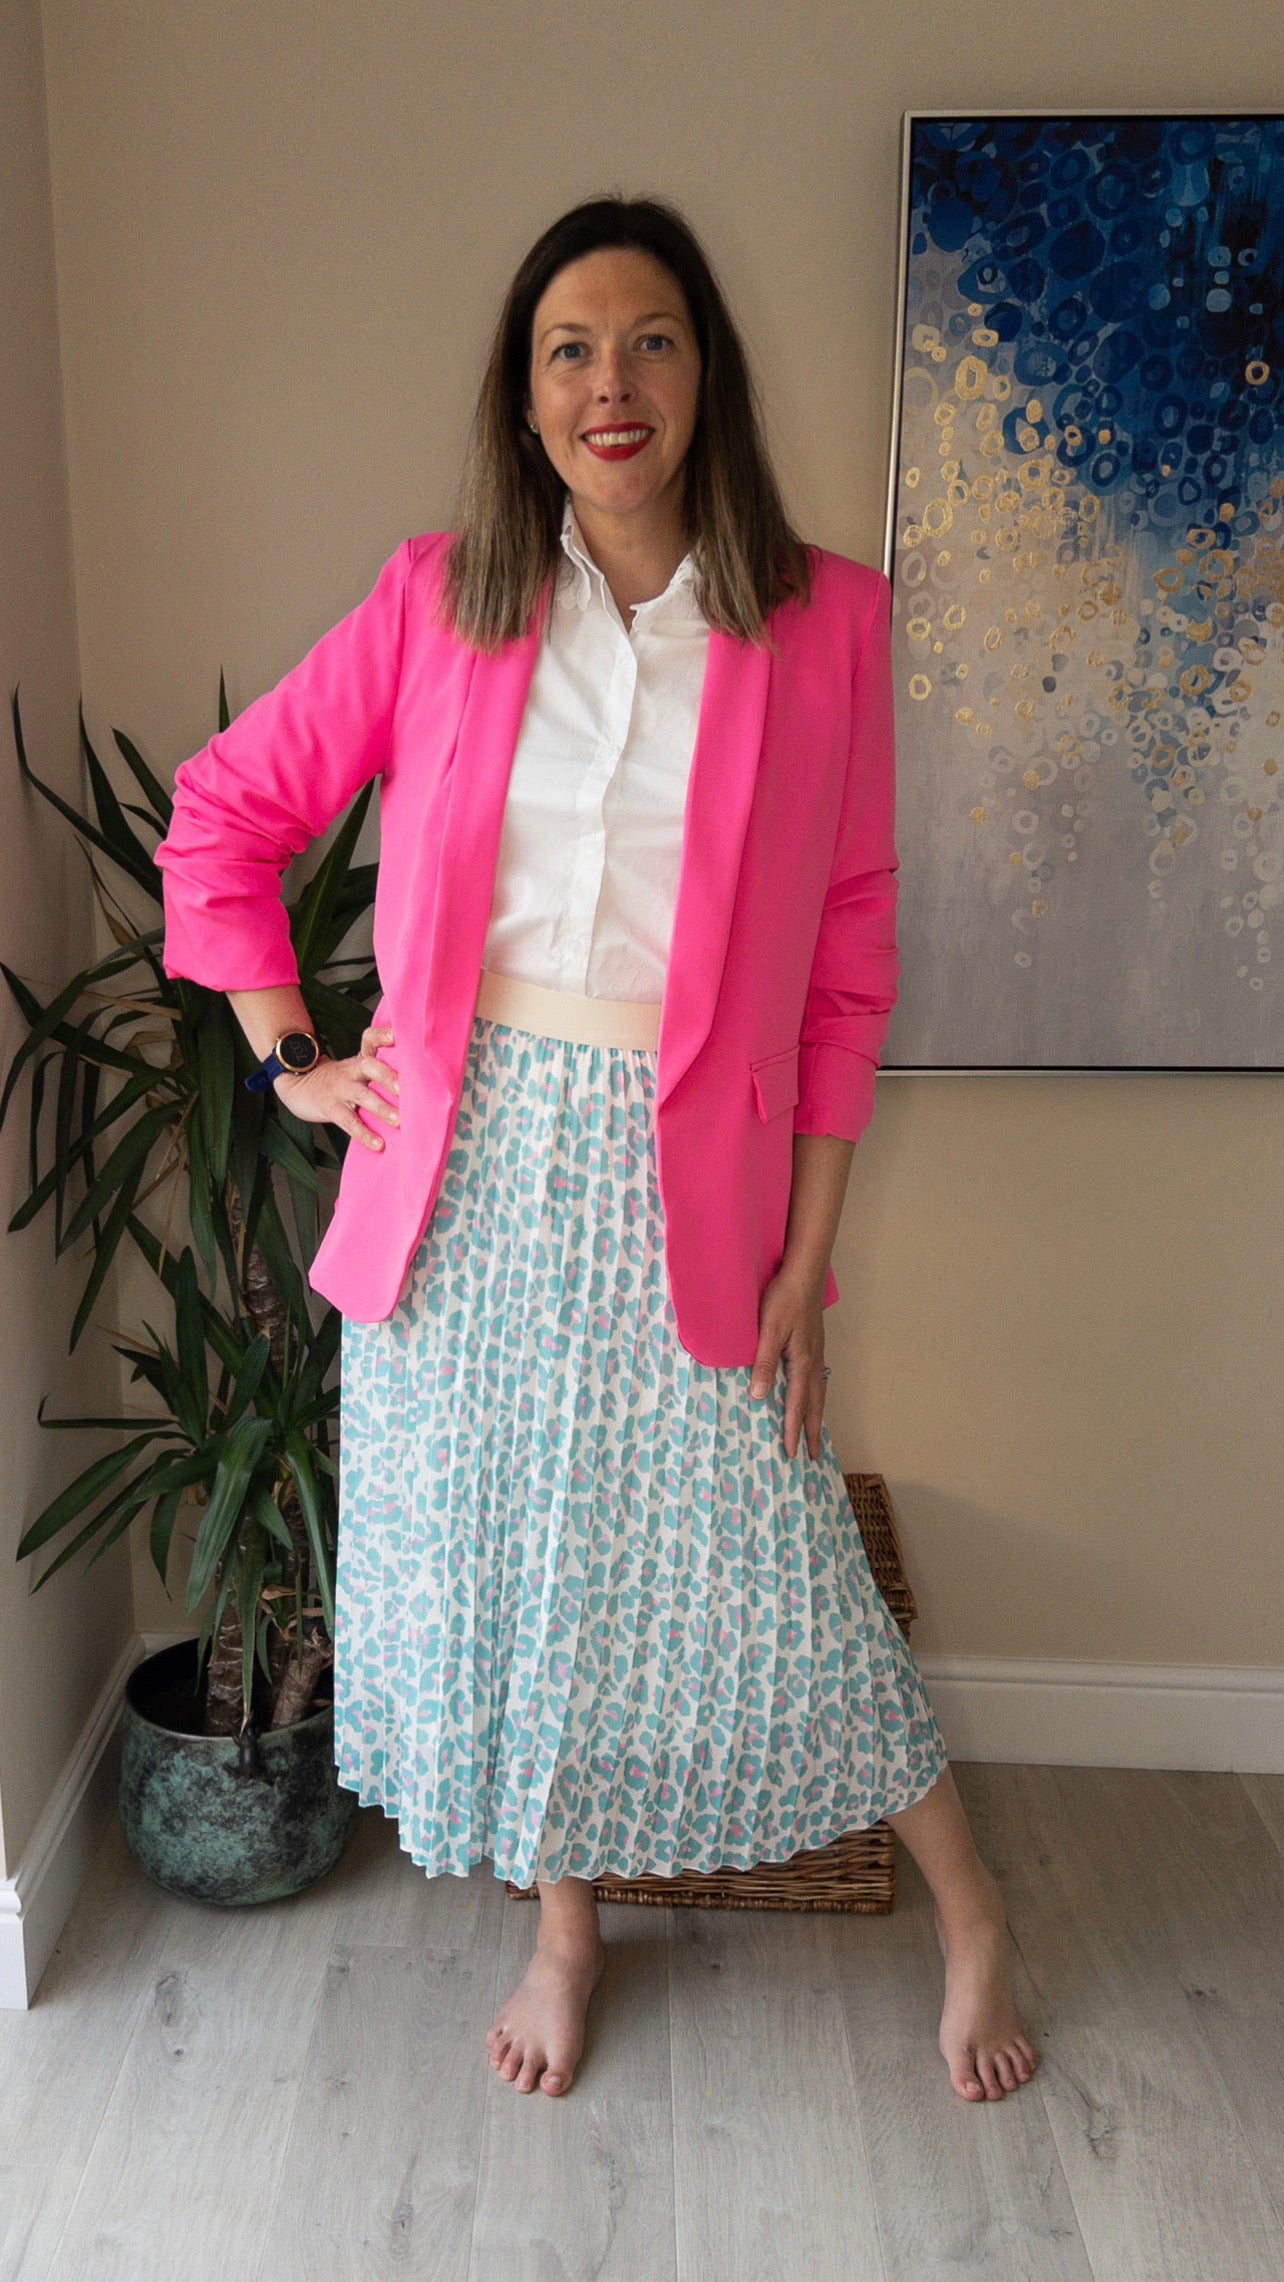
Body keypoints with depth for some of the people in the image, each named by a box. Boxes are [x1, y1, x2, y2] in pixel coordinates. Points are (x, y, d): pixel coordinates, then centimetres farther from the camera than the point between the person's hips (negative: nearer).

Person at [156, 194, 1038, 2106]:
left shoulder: (823, 618, -3)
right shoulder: (438, 601, 1)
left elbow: (846, 963, -2)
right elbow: (221, 814, 11)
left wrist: (807, 1255, -4)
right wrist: (289, 1055, 4)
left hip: (685, 1179, -2)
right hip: (472, 1161, 3)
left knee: (771, 1582, 6)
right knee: (497, 1557, 14)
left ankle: (971, 1913, 35)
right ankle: (565, 1928, 40)